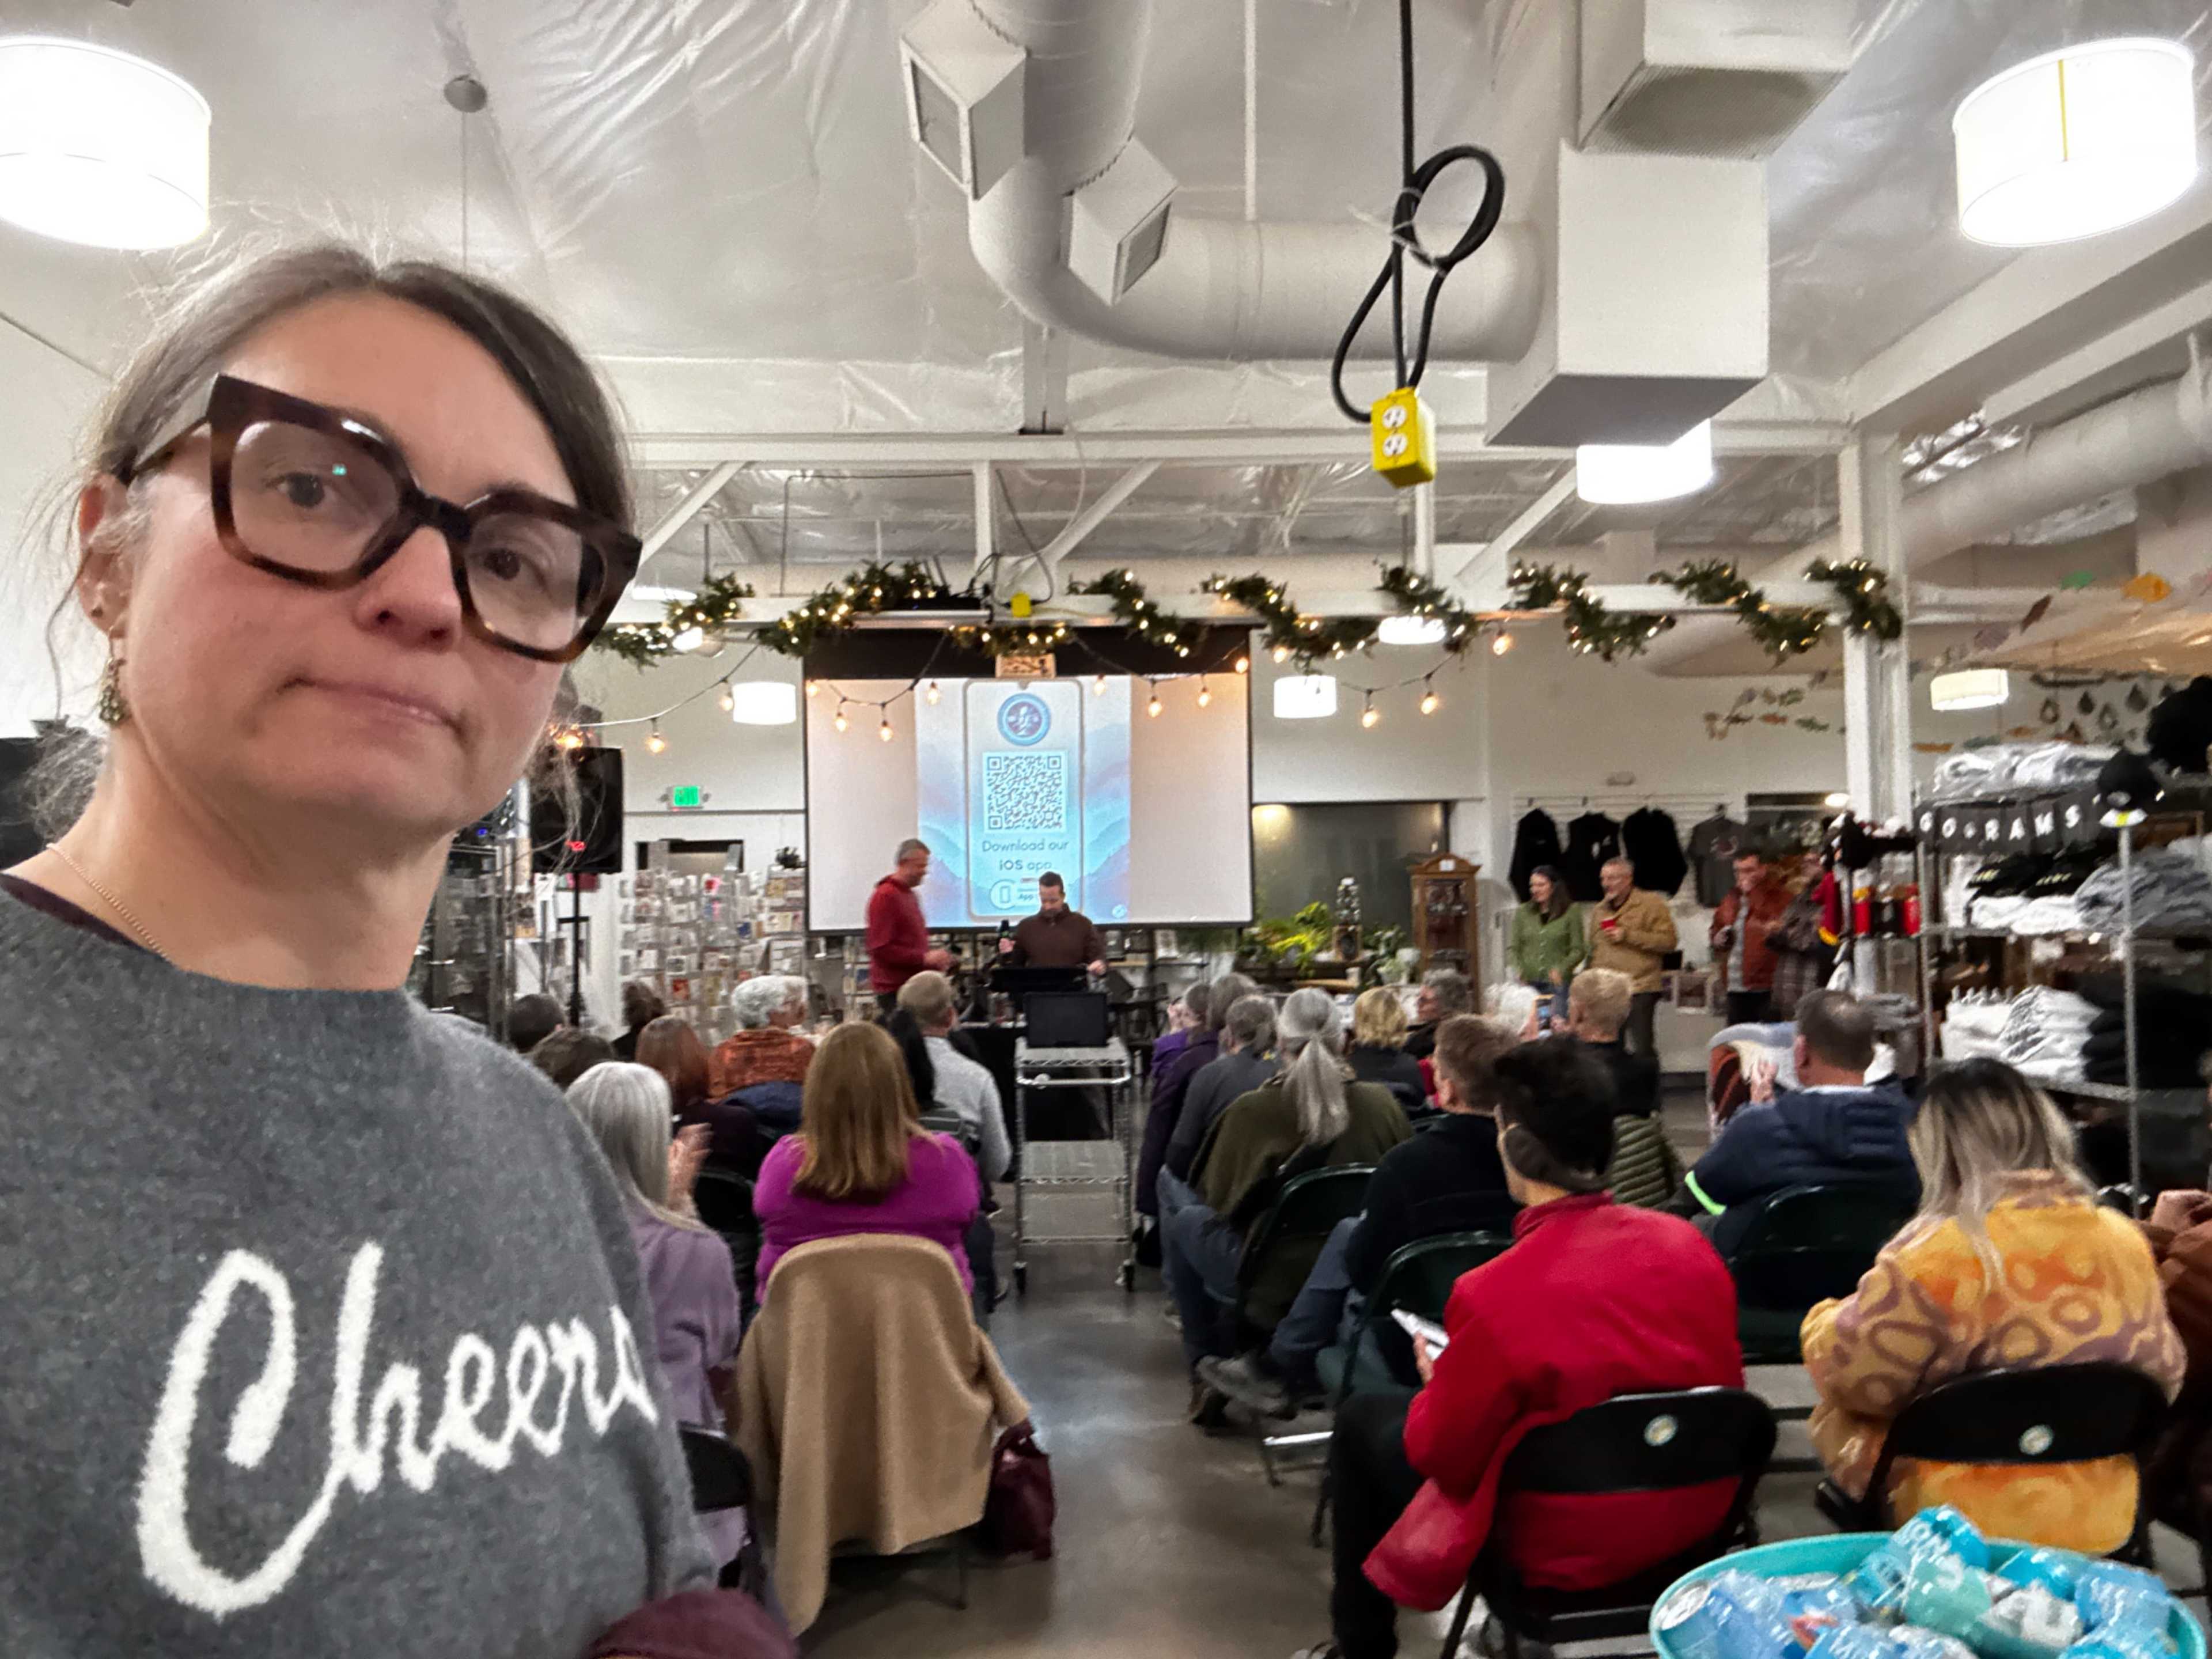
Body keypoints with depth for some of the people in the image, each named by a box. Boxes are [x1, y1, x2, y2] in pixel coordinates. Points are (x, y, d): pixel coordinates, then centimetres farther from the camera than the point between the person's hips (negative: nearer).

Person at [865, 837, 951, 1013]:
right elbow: (881, 949, -16)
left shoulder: (910, 895, 19)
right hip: (894, 991, -8)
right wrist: (925, 958, -18)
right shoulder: (885, 897, -9)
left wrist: (934, 960, 11)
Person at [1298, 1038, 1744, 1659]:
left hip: (1563, 1550, -5)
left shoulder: (1494, 1295, -28)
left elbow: (1438, 1456, -15)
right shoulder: (1691, 1247, -11)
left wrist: (1436, 1381, 6)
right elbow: (1721, 1391, 5)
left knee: (1363, 1418, 15)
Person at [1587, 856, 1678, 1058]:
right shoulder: (1600, 910, 18)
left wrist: (1628, 935, -14)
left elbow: (1669, 941, -12)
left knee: (1643, 1048, -3)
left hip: (1639, 990, -6)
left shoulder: (1651, 904, -2)